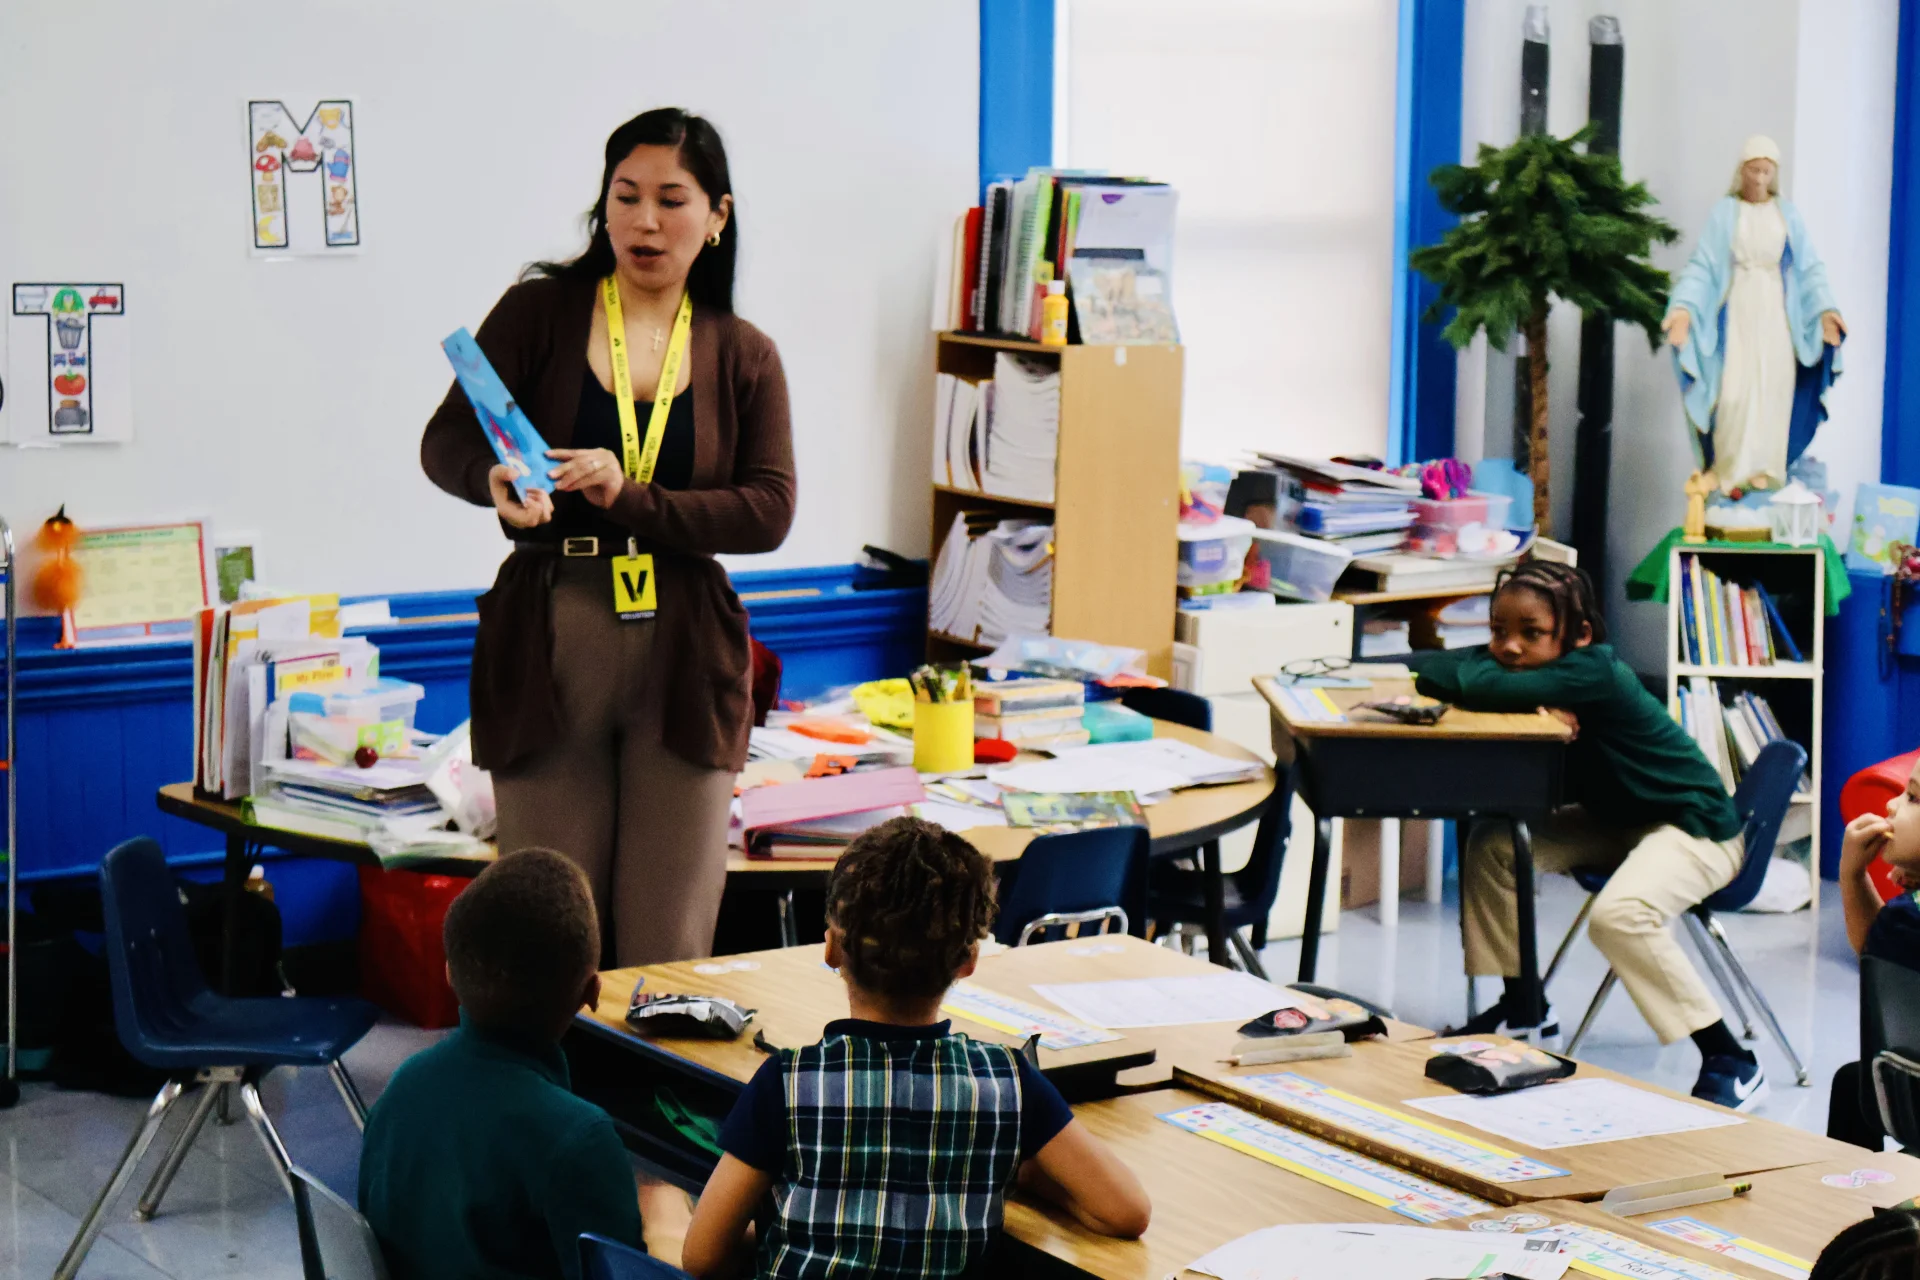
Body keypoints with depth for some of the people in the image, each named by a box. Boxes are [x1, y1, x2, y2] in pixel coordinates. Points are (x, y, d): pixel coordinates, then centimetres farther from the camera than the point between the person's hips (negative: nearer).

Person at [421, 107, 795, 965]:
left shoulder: (743, 357, 9)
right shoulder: (540, 313, 4)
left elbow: (769, 511, -2)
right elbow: (443, 442, -1)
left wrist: (630, 499, -17)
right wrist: (494, 480, -24)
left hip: (684, 653, 1)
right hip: (546, 644, -1)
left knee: (670, 949, 2)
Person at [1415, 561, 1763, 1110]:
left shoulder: (1592, 672, -30)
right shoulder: (1523, 665, -6)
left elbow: (1490, 689, -43)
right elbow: (1429, 674, -17)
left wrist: (1468, 677, -21)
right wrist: (1538, 707, -28)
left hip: (1695, 824, -9)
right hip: (1614, 819, 9)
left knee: (1619, 915, -32)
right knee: (1493, 846, -2)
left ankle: (1730, 1063, -20)